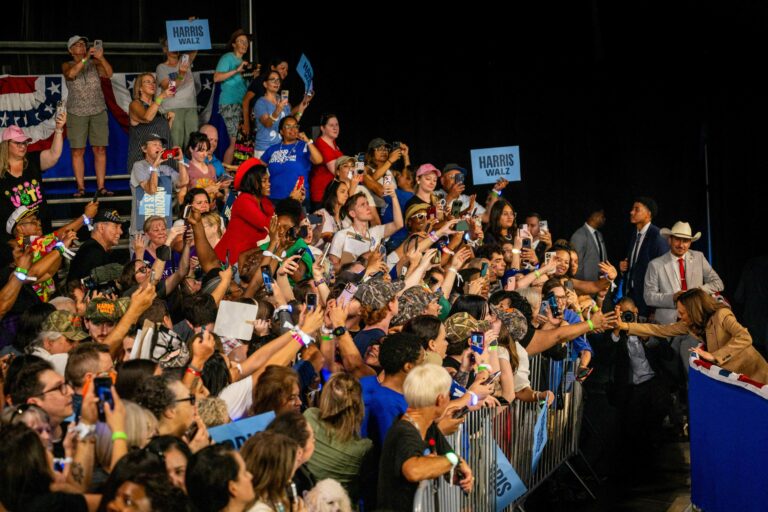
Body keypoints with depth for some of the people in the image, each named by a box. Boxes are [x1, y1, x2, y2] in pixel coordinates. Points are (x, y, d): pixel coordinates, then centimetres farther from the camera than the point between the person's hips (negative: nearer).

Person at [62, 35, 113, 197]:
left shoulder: (94, 64, 5)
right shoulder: (67, 65, 2)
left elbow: (109, 74, -11)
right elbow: (71, 74, -20)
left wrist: (101, 58, -28)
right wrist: (86, 58, -30)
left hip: (98, 111, 1)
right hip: (77, 113, -1)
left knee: (100, 149, -2)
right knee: (78, 151, -3)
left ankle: (101, 187, 1)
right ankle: (81, 187, 1)